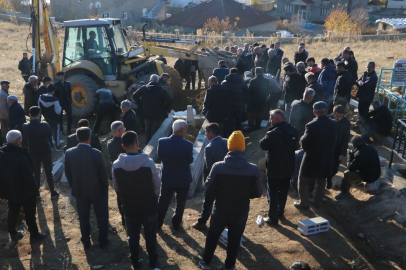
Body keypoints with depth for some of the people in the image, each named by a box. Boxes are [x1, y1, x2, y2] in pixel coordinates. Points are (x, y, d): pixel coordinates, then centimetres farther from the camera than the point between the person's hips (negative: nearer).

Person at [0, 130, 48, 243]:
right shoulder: (21, 157, -30)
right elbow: (28, 176, -26)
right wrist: (33, 188, -11)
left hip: (10, 191, 7)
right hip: (24, 191, -7)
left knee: (13, 212, 23)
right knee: (30, 214, 10)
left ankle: (13, 233, 39)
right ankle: (34, 235, 23)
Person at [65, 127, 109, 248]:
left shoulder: (69, 153, -13)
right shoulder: (96, 154, -24)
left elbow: (68, 173, -1)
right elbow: (103, 174, -15)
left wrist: (74, 186, 14)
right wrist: (105, 188, 3)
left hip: (79, 190, 3)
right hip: (97, 190, -3)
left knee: (83, 217, 19)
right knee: (102, 215, 17)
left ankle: (86, 241, 33)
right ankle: (102, 240, 29)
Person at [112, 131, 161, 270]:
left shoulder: (116, 165, -16)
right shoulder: (149, 163, -22)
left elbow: (116, 187, 0)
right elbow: (157, 186, -8)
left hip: (129, 209, 1)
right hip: (149, 208, -1)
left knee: (133, 238, 21)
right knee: (151, 237, 19)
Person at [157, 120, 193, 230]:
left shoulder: (162, 142, -15)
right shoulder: (187, 145, -23)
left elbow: (160, 156, 1)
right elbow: (190, 160, -8)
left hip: (167, 178, 2)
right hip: (183, 179, -2)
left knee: (163, 202, 21)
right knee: (180, 203, 20)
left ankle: (158, 223, 34)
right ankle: (176, 224, 33)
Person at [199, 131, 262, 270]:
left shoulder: (218, 167, -20)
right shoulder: (254, 170, -17)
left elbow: (208, 189, -10)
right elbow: (258, 192, -5)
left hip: (220, 211, 0)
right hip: (241, 212, 1)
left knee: (212, 236, 23)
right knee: (234, 239, 21)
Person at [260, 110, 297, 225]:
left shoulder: (273, 133, -27)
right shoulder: (293, 130, -1)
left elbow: (263, 145, -13)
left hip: (274, 169, -7)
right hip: (288, 167, 7)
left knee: (273, 194, 6)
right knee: (283, 192, 22)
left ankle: (273, 218, 13)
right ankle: (280, 212, 37)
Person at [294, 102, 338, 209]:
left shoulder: (311, 126, -25)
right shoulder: (334, 124, -9)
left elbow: (303, 144, -16)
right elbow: (334, 139, 6)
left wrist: (302, 139, 5)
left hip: (311, 159, -5)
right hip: (326, 159, 5)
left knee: (304, 180, 14)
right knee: (321, 181, 24)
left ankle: (304, 203, 23)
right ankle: (318, 201, 36)